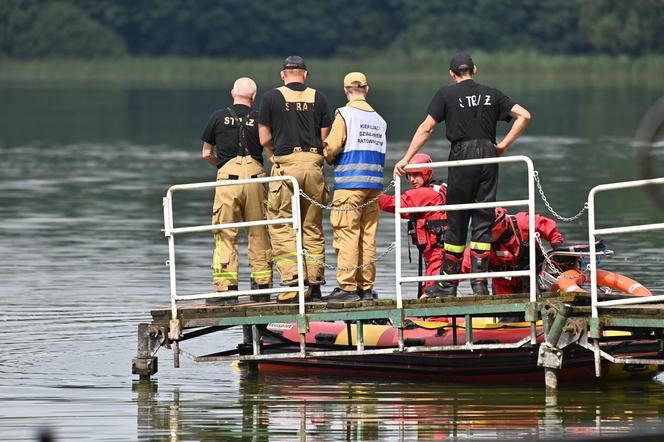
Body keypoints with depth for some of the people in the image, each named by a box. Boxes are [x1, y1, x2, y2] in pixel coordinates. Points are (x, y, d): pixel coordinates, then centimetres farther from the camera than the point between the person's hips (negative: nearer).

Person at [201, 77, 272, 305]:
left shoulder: (218, 117, 8)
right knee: (258, 234, 9)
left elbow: (207, 154, 15)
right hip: (255, 175, 1)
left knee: (225, 235, 1)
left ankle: (226, 288, -5)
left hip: (227, 176, -1)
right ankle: (262, 286, 10)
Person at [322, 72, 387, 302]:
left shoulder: (345, 114, -5)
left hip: (350, 182, -6)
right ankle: (366, 286, 9)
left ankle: (347, 286, -10)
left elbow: (332, 148, -11)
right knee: (368, 236, 8)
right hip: (374, 183, 6)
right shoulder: (379, 119, 13)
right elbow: (381, 153, 11)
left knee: (347, 234, -6)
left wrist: (328, 158, 9)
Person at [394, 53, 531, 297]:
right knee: (483, 220, 5)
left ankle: (448, 283, 9)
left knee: (457, 221, 5)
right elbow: (524, 116, 4)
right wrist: (504, 145, 7)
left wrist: (406, 158, -1)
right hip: (488, 154, 2)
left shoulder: (446, 94, 2)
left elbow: (427, 128, -3)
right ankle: (479, 281, 0)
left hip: (462, 157, -2)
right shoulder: (491, 94, 11)